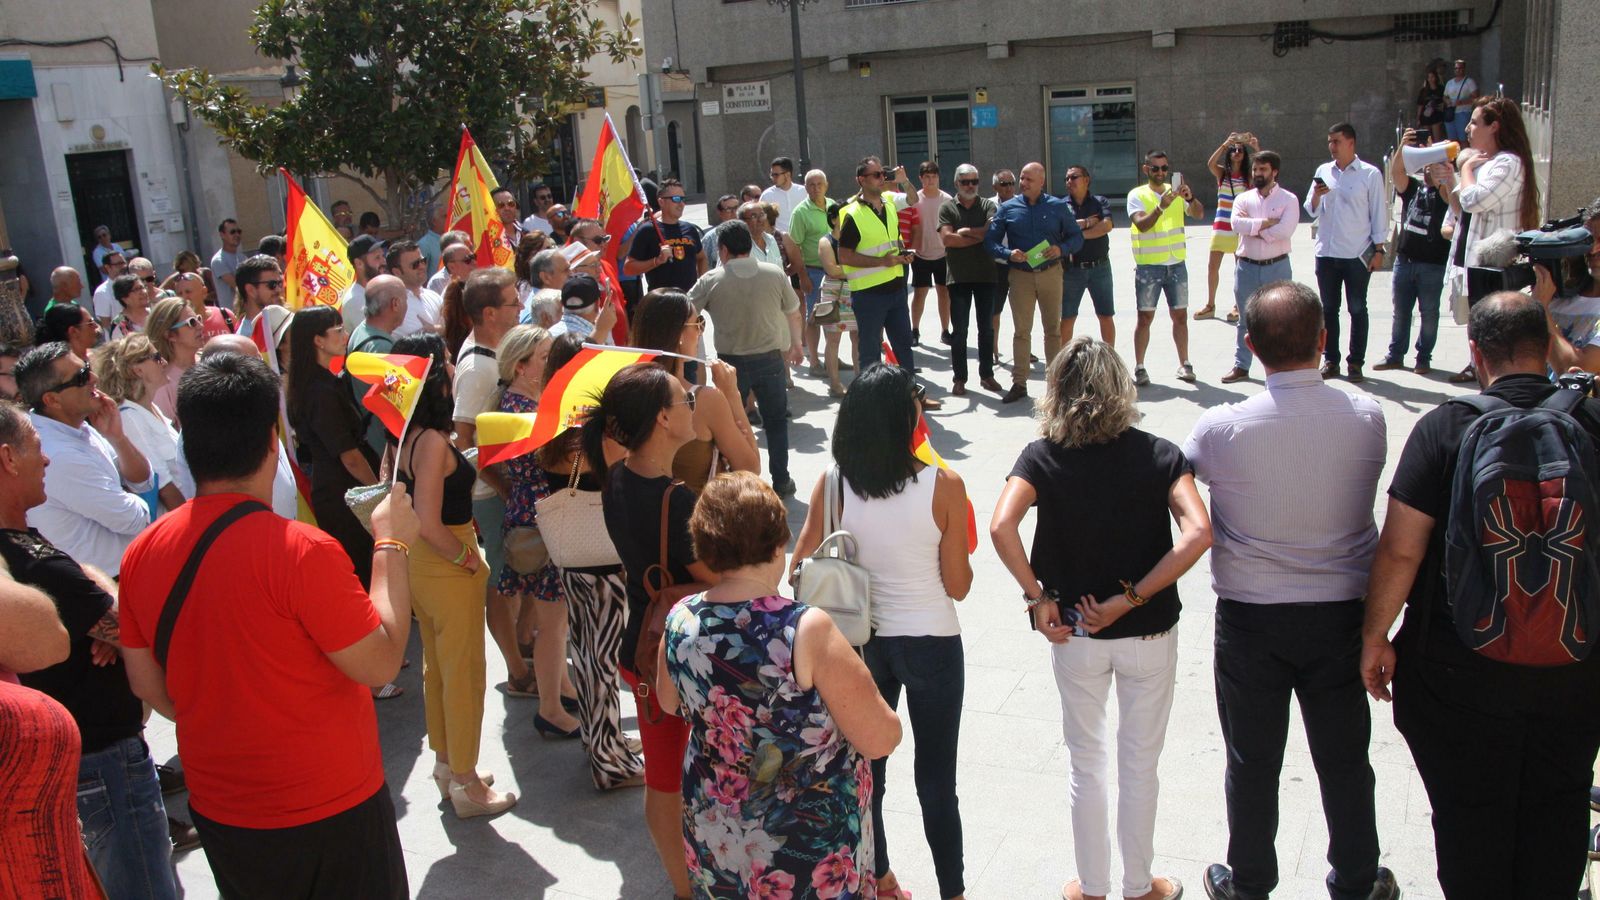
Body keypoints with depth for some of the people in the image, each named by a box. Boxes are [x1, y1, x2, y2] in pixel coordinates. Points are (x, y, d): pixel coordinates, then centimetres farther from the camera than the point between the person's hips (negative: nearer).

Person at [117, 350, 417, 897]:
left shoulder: (142, 554, -7)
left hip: (218, 808, 6)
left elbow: (147, 684, 4)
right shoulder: (302, 551, -27)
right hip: (328, 807, -6)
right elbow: (381, 664, -20)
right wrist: (391, 545, -11)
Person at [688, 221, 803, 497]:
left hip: (731, 361, -1)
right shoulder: (775, 274, -3)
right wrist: (796, 345, 24)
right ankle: (781, 481, 18)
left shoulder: (711, 281, -9)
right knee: (776, 421, 15)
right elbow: (794, 314, 8)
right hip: (769, 358, 1)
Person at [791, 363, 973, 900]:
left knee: (865, 768, 20)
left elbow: (800, 564, -3)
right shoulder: (943, 486, -18)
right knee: (936, 780, 12)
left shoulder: (832, 484, -12)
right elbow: (958, 585, -11)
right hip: (931, 644, -2)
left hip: (860, 642, 3)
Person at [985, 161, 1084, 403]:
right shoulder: (1008, 208, 2)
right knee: (1021, 330, 0)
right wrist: (1008, 254, -17)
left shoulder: (1058, 207, 3)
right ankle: (1019, 383, 4)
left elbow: (1077, 237, 6)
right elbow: (990, 241, 1)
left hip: (1051, 273, 1)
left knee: (1053, 329, 8)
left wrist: (1062, 249, -14)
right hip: (1020, 276, -1)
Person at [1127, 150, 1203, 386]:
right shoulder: (1137, 195, -2)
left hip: (1177, 264, 3)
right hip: (1148, 266, -3)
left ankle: (1184, 364, 17)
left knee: (1180, 315, 8)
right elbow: (1142, 224, -17)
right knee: (1145, 317, 1)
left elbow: (1199, 214, -4)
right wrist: (1161, 207, -31)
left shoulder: (1176, 192, 9)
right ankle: (1139, 367, 7)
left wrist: (1190, 197, -22)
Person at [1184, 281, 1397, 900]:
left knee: (1252, 761, 15)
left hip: (1249, 616, -2)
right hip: (1341, 611, 2)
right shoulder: (1367, 416, -12)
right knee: (1344, 758, 18)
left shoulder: (1221, 427, -19)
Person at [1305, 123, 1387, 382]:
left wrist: (1378, 250, -5)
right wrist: (1316, 196, -11)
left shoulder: (1370, 174, -2)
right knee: (1328, 309, 8)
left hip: (1357, 254, -4)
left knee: (1357, 309, 3)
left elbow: (1379, 213, -1)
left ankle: (1356, 362, 9)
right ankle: (1330, 360, 17)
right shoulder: (1323, 171, 9)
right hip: (1326, 252, 4)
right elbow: (1312, 211, 10)